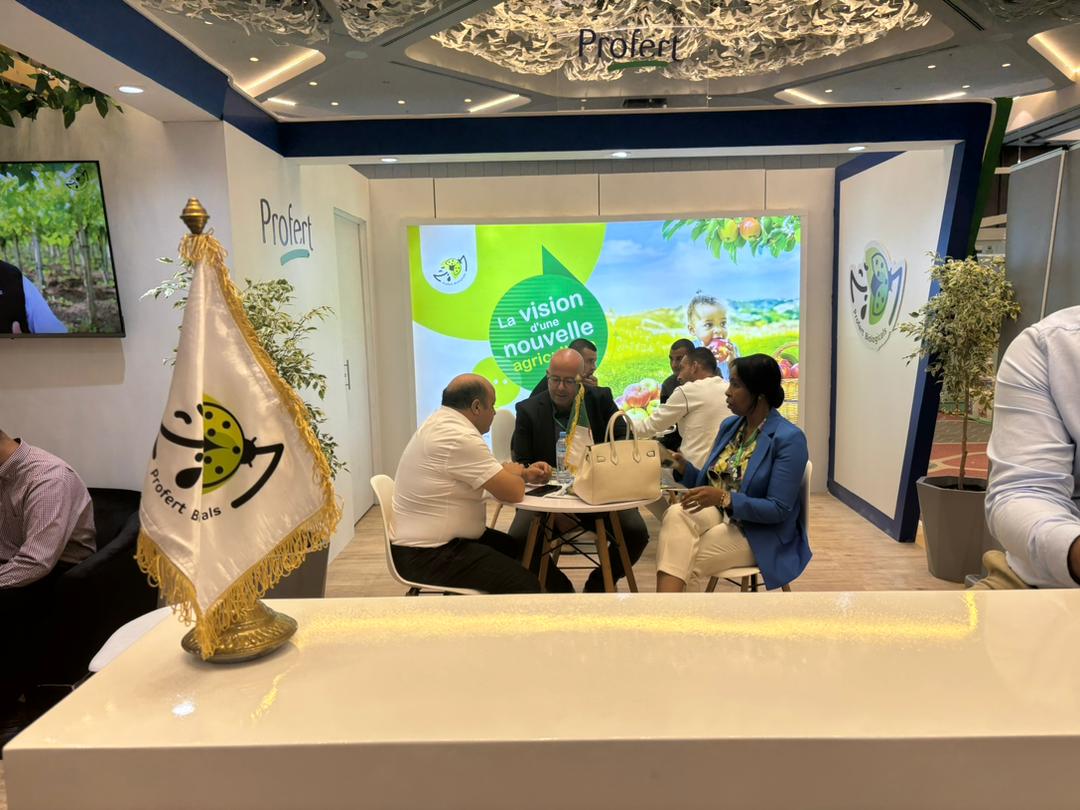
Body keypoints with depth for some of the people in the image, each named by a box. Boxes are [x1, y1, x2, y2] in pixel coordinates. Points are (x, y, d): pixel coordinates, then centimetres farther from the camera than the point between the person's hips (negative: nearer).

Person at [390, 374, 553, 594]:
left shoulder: (441, 423, 9)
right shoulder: (460, 437, -24)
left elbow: (490, 475, 21)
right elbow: (513, 492, -20)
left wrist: (524, 473, 9)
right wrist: (515, 472, 2)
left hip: (429, 541, 11)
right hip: (428, 554, -11)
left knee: (525, 550, 16)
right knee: (525, 584, -15)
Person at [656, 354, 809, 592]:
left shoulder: (789, 438, -14)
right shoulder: (729, 425, 7)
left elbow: (779, 510, -18)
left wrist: (724, 498, -29)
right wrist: (683, 467, -7)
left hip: (760, 535, -5)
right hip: (718, 514, 6)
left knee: (681, 563, -28)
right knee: (676, 514, -30)